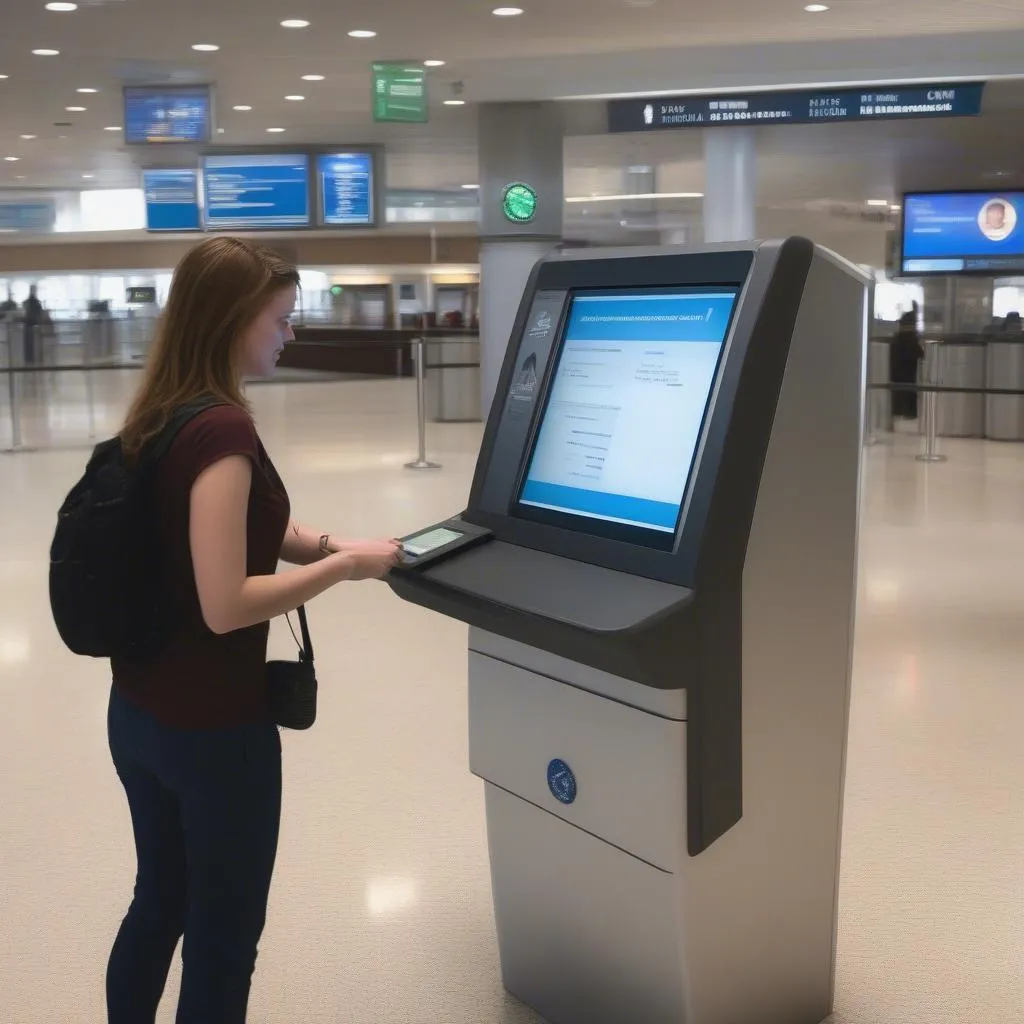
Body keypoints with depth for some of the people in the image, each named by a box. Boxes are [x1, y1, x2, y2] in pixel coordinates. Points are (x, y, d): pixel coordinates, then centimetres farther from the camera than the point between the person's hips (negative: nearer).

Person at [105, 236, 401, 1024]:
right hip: (212, 726, -8)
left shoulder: (158, 417, 4)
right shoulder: (223, 430, -22)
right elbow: (224, 605, -26)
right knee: (223, 935, 10)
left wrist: (327, 544, 5)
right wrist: (344, 566, -16)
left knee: (160, 902, 24)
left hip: (138, 711, 8)